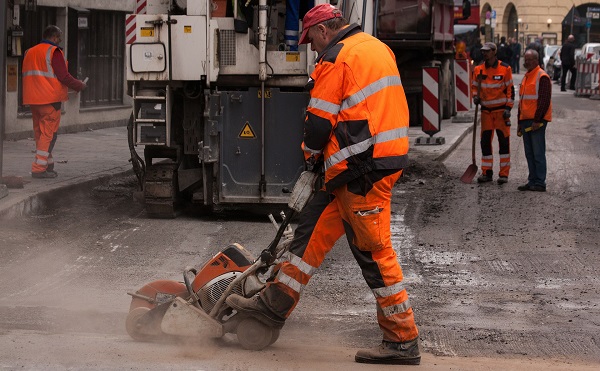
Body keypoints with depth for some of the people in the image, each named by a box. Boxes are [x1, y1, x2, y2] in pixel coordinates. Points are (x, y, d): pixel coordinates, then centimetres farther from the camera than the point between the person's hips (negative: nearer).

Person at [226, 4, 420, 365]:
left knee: (375, 251, -5)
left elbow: (320, 120, -10)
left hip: (363, 170, -10)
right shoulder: (376, 47, 17)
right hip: (386, 157, 10)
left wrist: (311, 152, 11)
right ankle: (276, 304, 20)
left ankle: (403, 340, -1)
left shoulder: (336, 60, -11)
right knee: (314, 227, 15)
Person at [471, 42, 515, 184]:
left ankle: (504, 173, 1)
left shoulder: (505, 68, -5)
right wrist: (475, 97, -4)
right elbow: (474, 86, 17)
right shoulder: (478, 70, 5)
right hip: (486, 110, 4)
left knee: (503, 141, -3)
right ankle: (486, 172, 12)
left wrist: (508, 108, -9)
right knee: (485, 141, 4)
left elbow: (510, 89, -3)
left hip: (501, 109, -4)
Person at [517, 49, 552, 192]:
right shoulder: (526, 77, 19)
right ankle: (532, 181, 16)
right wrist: (520, 123, 22)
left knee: (538, 153, -7)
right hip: (526, 121, 9)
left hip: (537, 122, -9)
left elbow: (544, 101, -16)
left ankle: (540, 183, -5)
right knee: (529, 153, 10)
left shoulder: (542, 77, -10)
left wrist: (537, 120, -19)